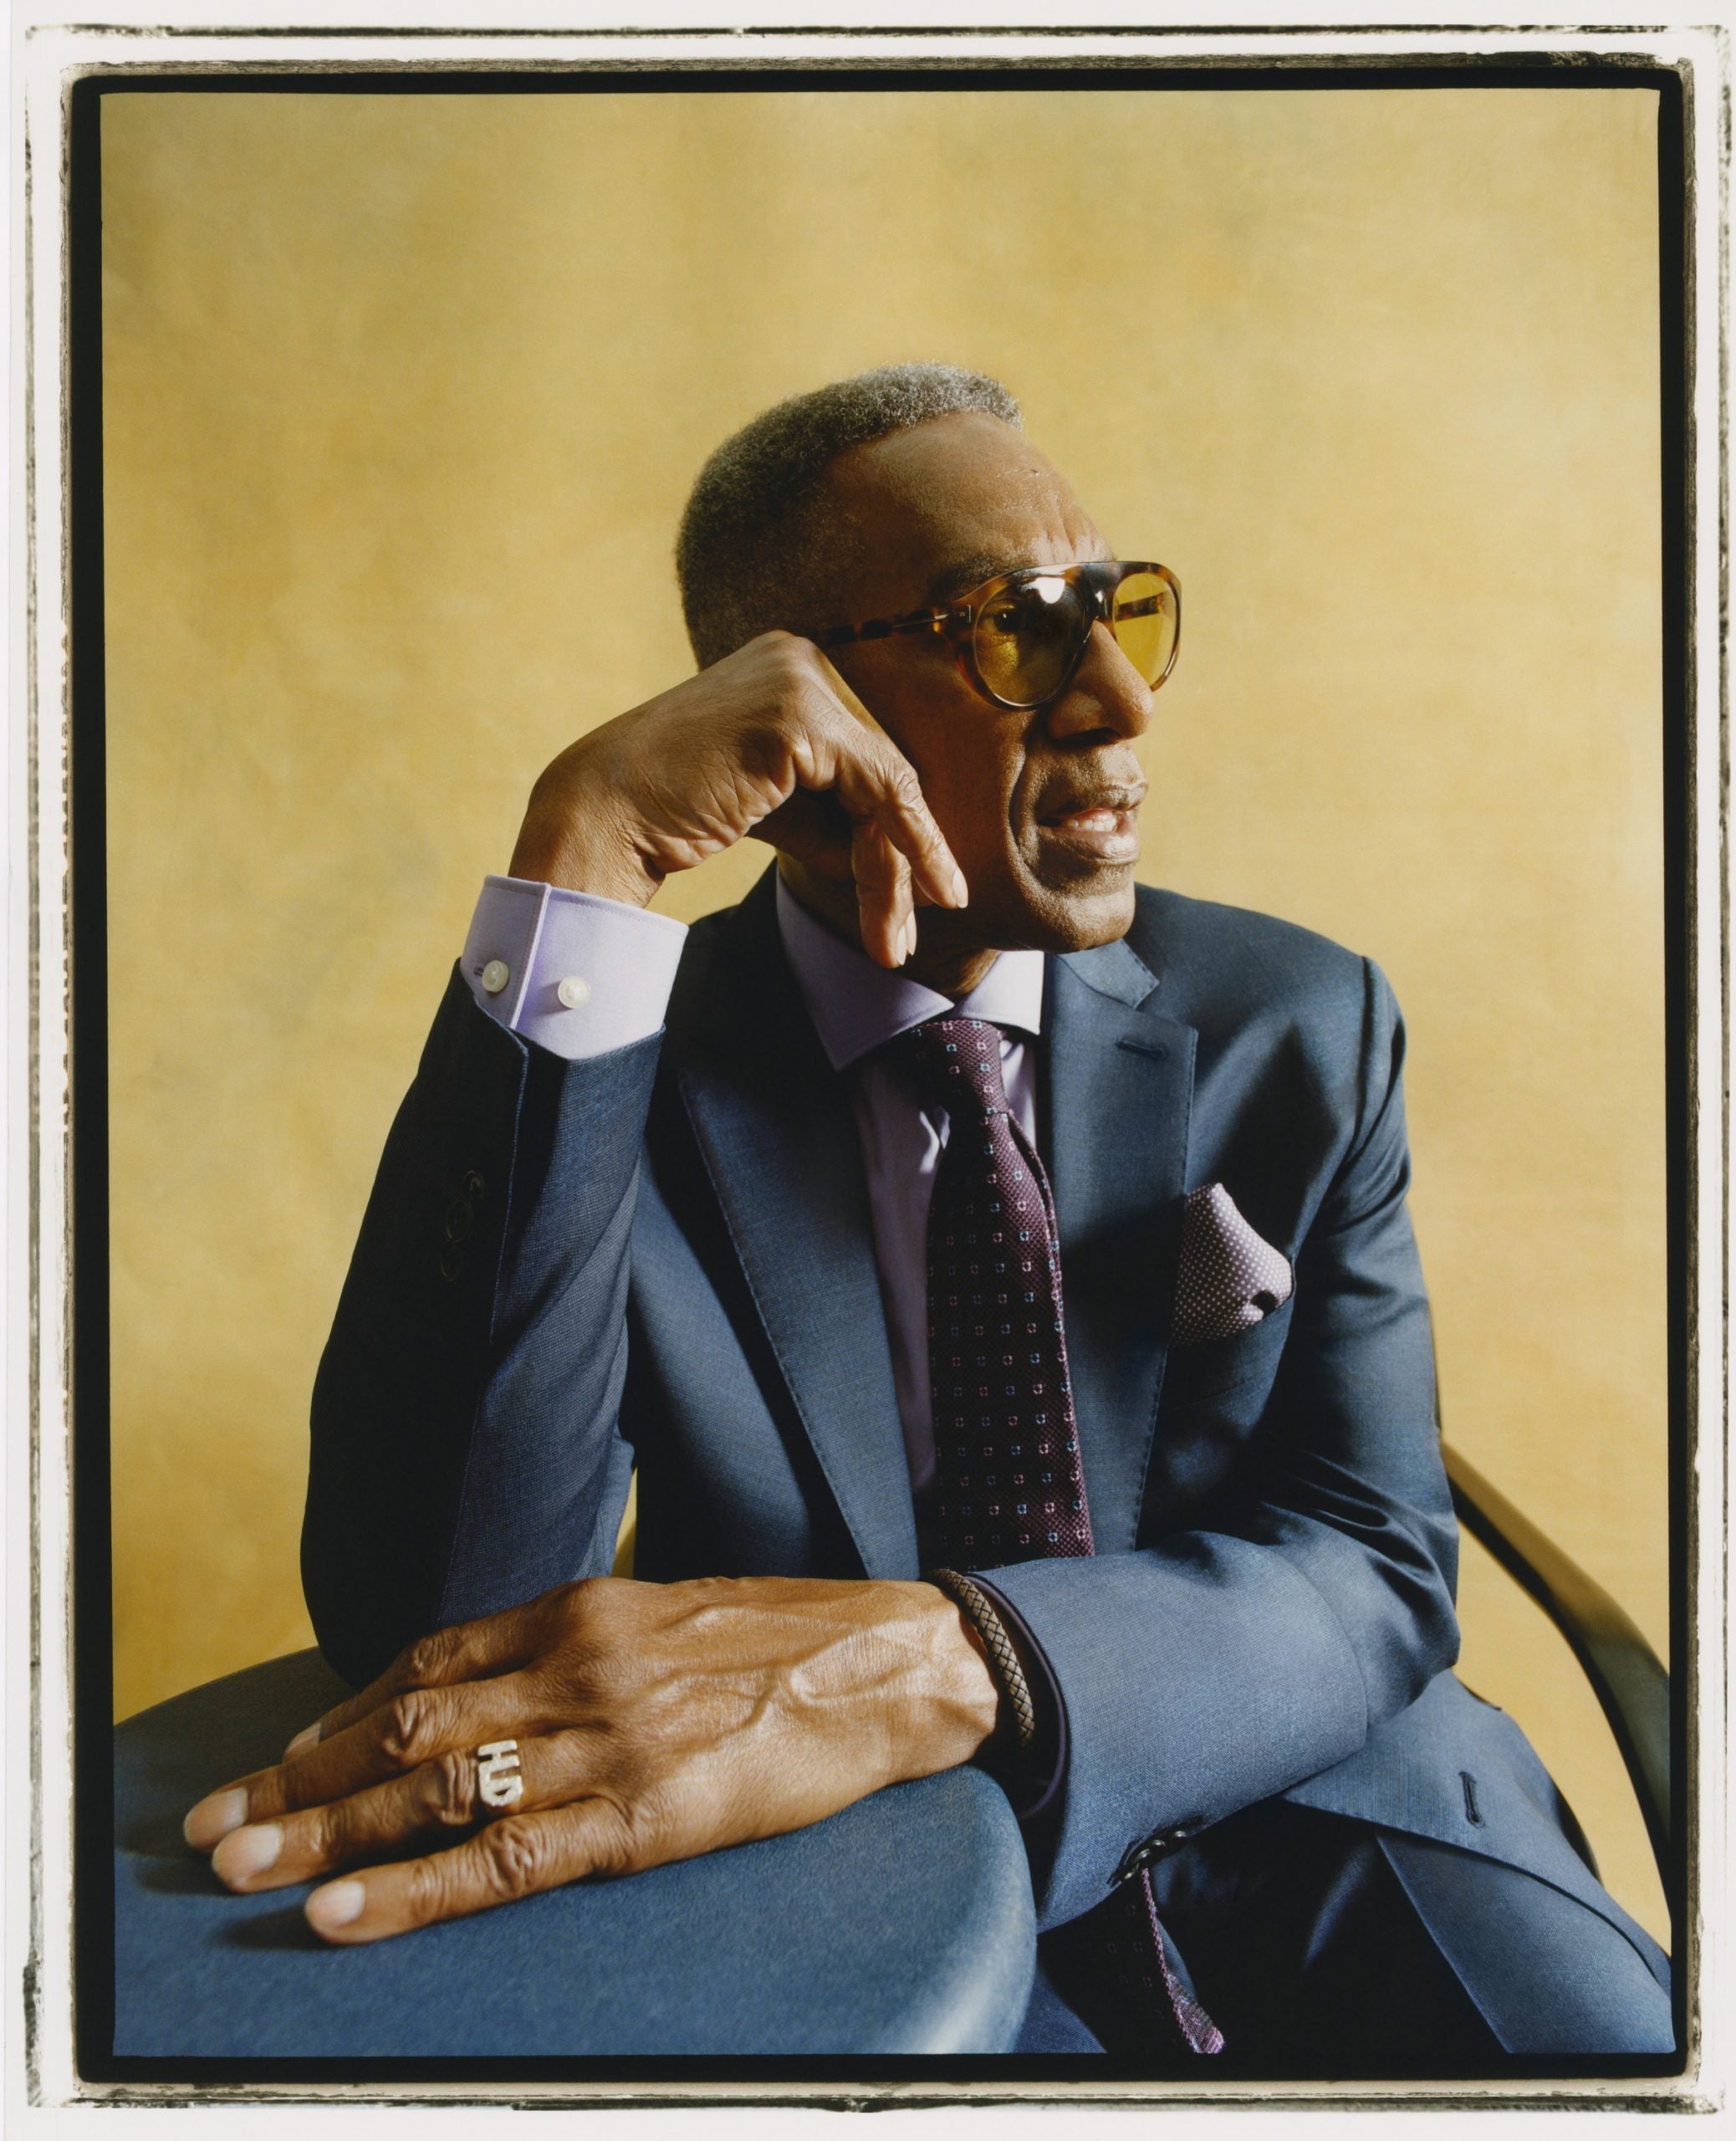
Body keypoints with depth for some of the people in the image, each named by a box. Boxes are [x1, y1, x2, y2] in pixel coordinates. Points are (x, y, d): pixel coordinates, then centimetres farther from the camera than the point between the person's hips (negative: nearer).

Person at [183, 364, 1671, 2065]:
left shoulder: (1299, 1027, 2)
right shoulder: (618, 1064, -5)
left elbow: (1376, 1575, -8)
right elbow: (425, 1617, -21)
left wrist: (925, 1662, -31)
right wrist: (584, 864, -25)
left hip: (1305, 1835, 2)